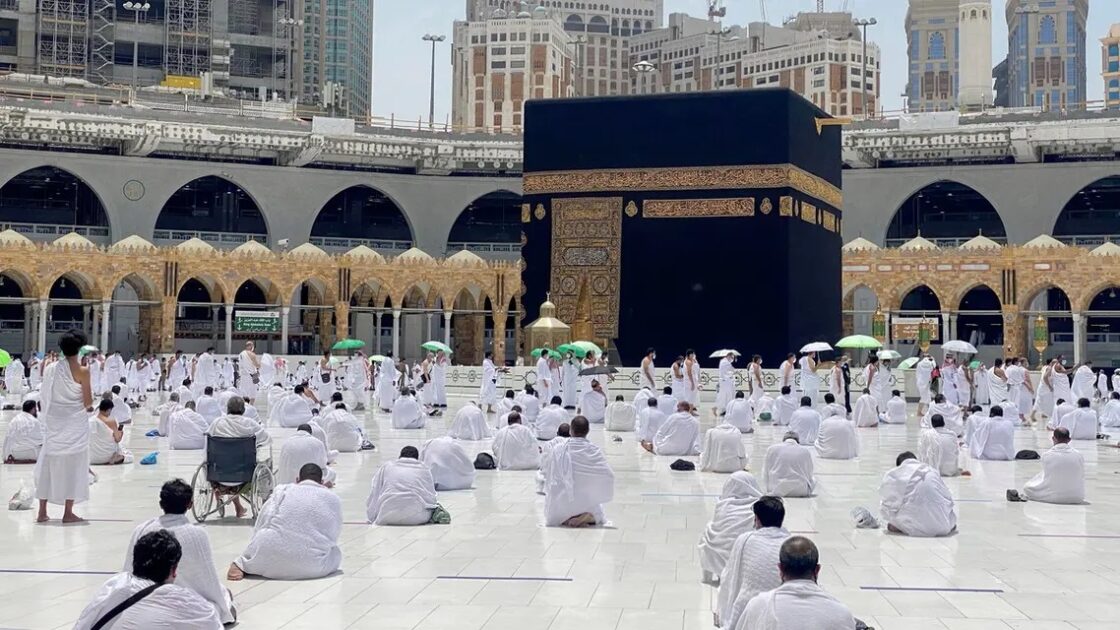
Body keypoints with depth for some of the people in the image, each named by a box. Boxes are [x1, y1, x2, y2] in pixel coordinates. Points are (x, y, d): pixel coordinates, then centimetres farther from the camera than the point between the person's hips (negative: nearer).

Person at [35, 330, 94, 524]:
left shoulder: (50, 369, 0)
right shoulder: (82, 372, -12)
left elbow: (43, 398, 4)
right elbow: (87, 402, -11)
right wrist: (91, 399, 10)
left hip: (53, 424, 4)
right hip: (75, 424, -4)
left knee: (48, 464, 12)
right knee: (72, 465, 4)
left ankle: (42, 511, 14)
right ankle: (68, 513, 5)